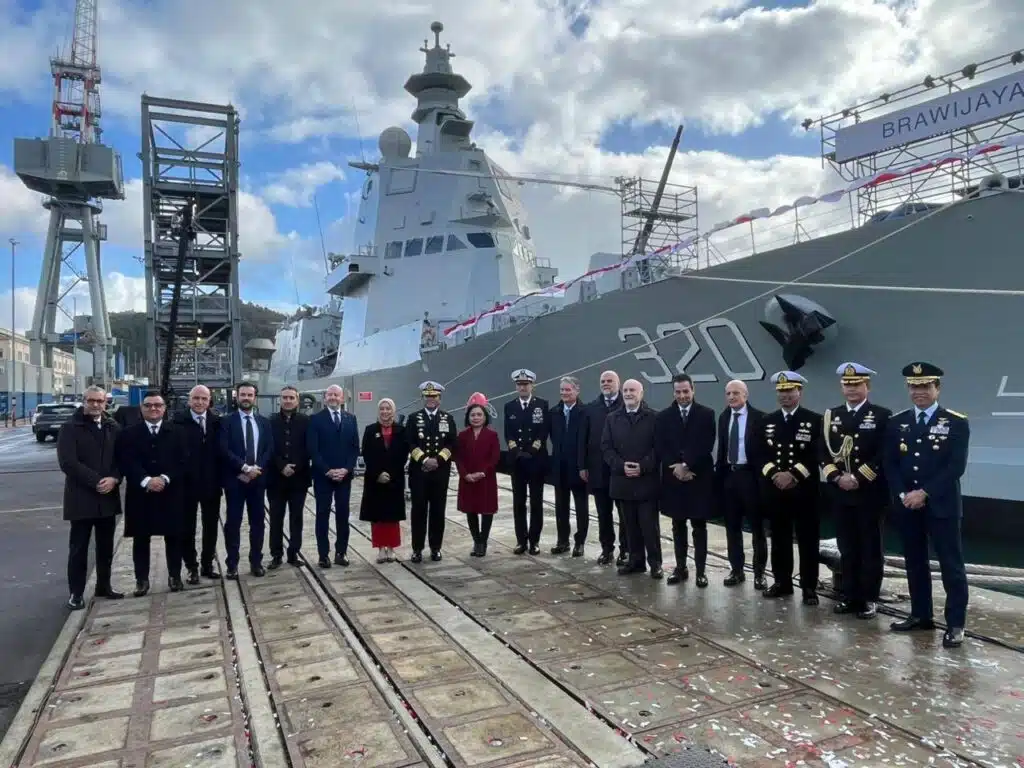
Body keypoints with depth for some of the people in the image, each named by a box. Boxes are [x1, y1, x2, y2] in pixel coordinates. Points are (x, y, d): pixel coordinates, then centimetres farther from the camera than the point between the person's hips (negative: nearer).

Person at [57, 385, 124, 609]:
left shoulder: (113, 428, 8)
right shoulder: (70, 428, -5)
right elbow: (67, 462, -15)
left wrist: (114, 479, -13)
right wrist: (97, 481, -19)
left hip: (108, 496, 4)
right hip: (81, 497, -4)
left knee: (106, 546, 13)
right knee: (78, 547, 3)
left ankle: (104, 586, 26)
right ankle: (76, 592, 14)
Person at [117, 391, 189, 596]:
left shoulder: (177, 432, 6)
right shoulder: (129, 434, 5)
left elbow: (182, 461, -2)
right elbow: (126, 463, -6)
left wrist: (165, 478, -17)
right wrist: (146, 480, -20)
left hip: (171, 493, 0)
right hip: (140, 494, 0)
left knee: (173, 537, 6)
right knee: (140, 539, 6)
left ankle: (175, 576, 19)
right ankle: (141, 580, 17)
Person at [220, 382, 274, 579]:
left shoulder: (264, 422, 9)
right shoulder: (227, 422, -1)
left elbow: (269, 449, 3)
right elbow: (224, 450, -11)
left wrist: (256, 469, -11)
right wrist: (245, 468, -17)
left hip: (258, 478, 3)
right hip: (235, 479, -3)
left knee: (257, 522, 7)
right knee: (233, 523, 3)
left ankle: (256, 562, 18)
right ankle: (232, 564, 13)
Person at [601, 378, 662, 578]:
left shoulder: (653, 418, -1)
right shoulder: (612, 419, 10)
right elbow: (606, 447, 5)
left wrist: (643, 467, -16)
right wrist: (621, 466, -10)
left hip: (647, 481, -3)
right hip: (623, 480, 4)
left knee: (650, 524, -1)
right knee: (631, 525, 10)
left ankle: (655, 562, 10)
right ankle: (636, 561, 19)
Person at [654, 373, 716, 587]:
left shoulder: (706, 414, 0)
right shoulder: (664, 417, 5)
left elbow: (706, 446, -10)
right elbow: (660, 448, -1)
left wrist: (686, 465, -16)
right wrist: (676, 467, -14)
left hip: (699, 478, -2)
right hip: (673, 478, 2)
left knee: (699, 527, 5)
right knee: (678, 526, 10)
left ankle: (701, 570, 12)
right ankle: (680, 568, 19)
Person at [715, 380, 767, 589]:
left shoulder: (759, 417, -8)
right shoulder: (723, 417, 9)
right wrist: (718, 474, 8)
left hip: (750, 475, -5)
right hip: (728, 475, 5)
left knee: (757, 526, 5)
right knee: (732, 526, 11)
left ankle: (759, 572, 15)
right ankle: (736, 570, 21)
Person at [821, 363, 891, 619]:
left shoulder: (882, 415, -2)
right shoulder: (832, 415, 10)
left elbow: (884, 455, -10)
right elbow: (824, 452, 7)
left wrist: (858, 478, -15)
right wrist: (837, 477, -8)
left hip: (870, 493, -4)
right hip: (839, 492, 4)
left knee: (870, 548, 5)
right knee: (847, 548, 10)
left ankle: (869, 599, 14)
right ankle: (850, 596, 19)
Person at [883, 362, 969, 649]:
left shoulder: (957, 423, -3)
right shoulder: (896, 423, 8)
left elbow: (956, 467, -12)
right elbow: (889, 464, 5)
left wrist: (925, 493, -17)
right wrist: (903, 495, -9)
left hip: (942, 505, -4)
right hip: (906, 504, 4)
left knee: (951, 565, 1)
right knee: (915, 562, 12)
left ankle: (955, 624, 10)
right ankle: (920, 615, 24)